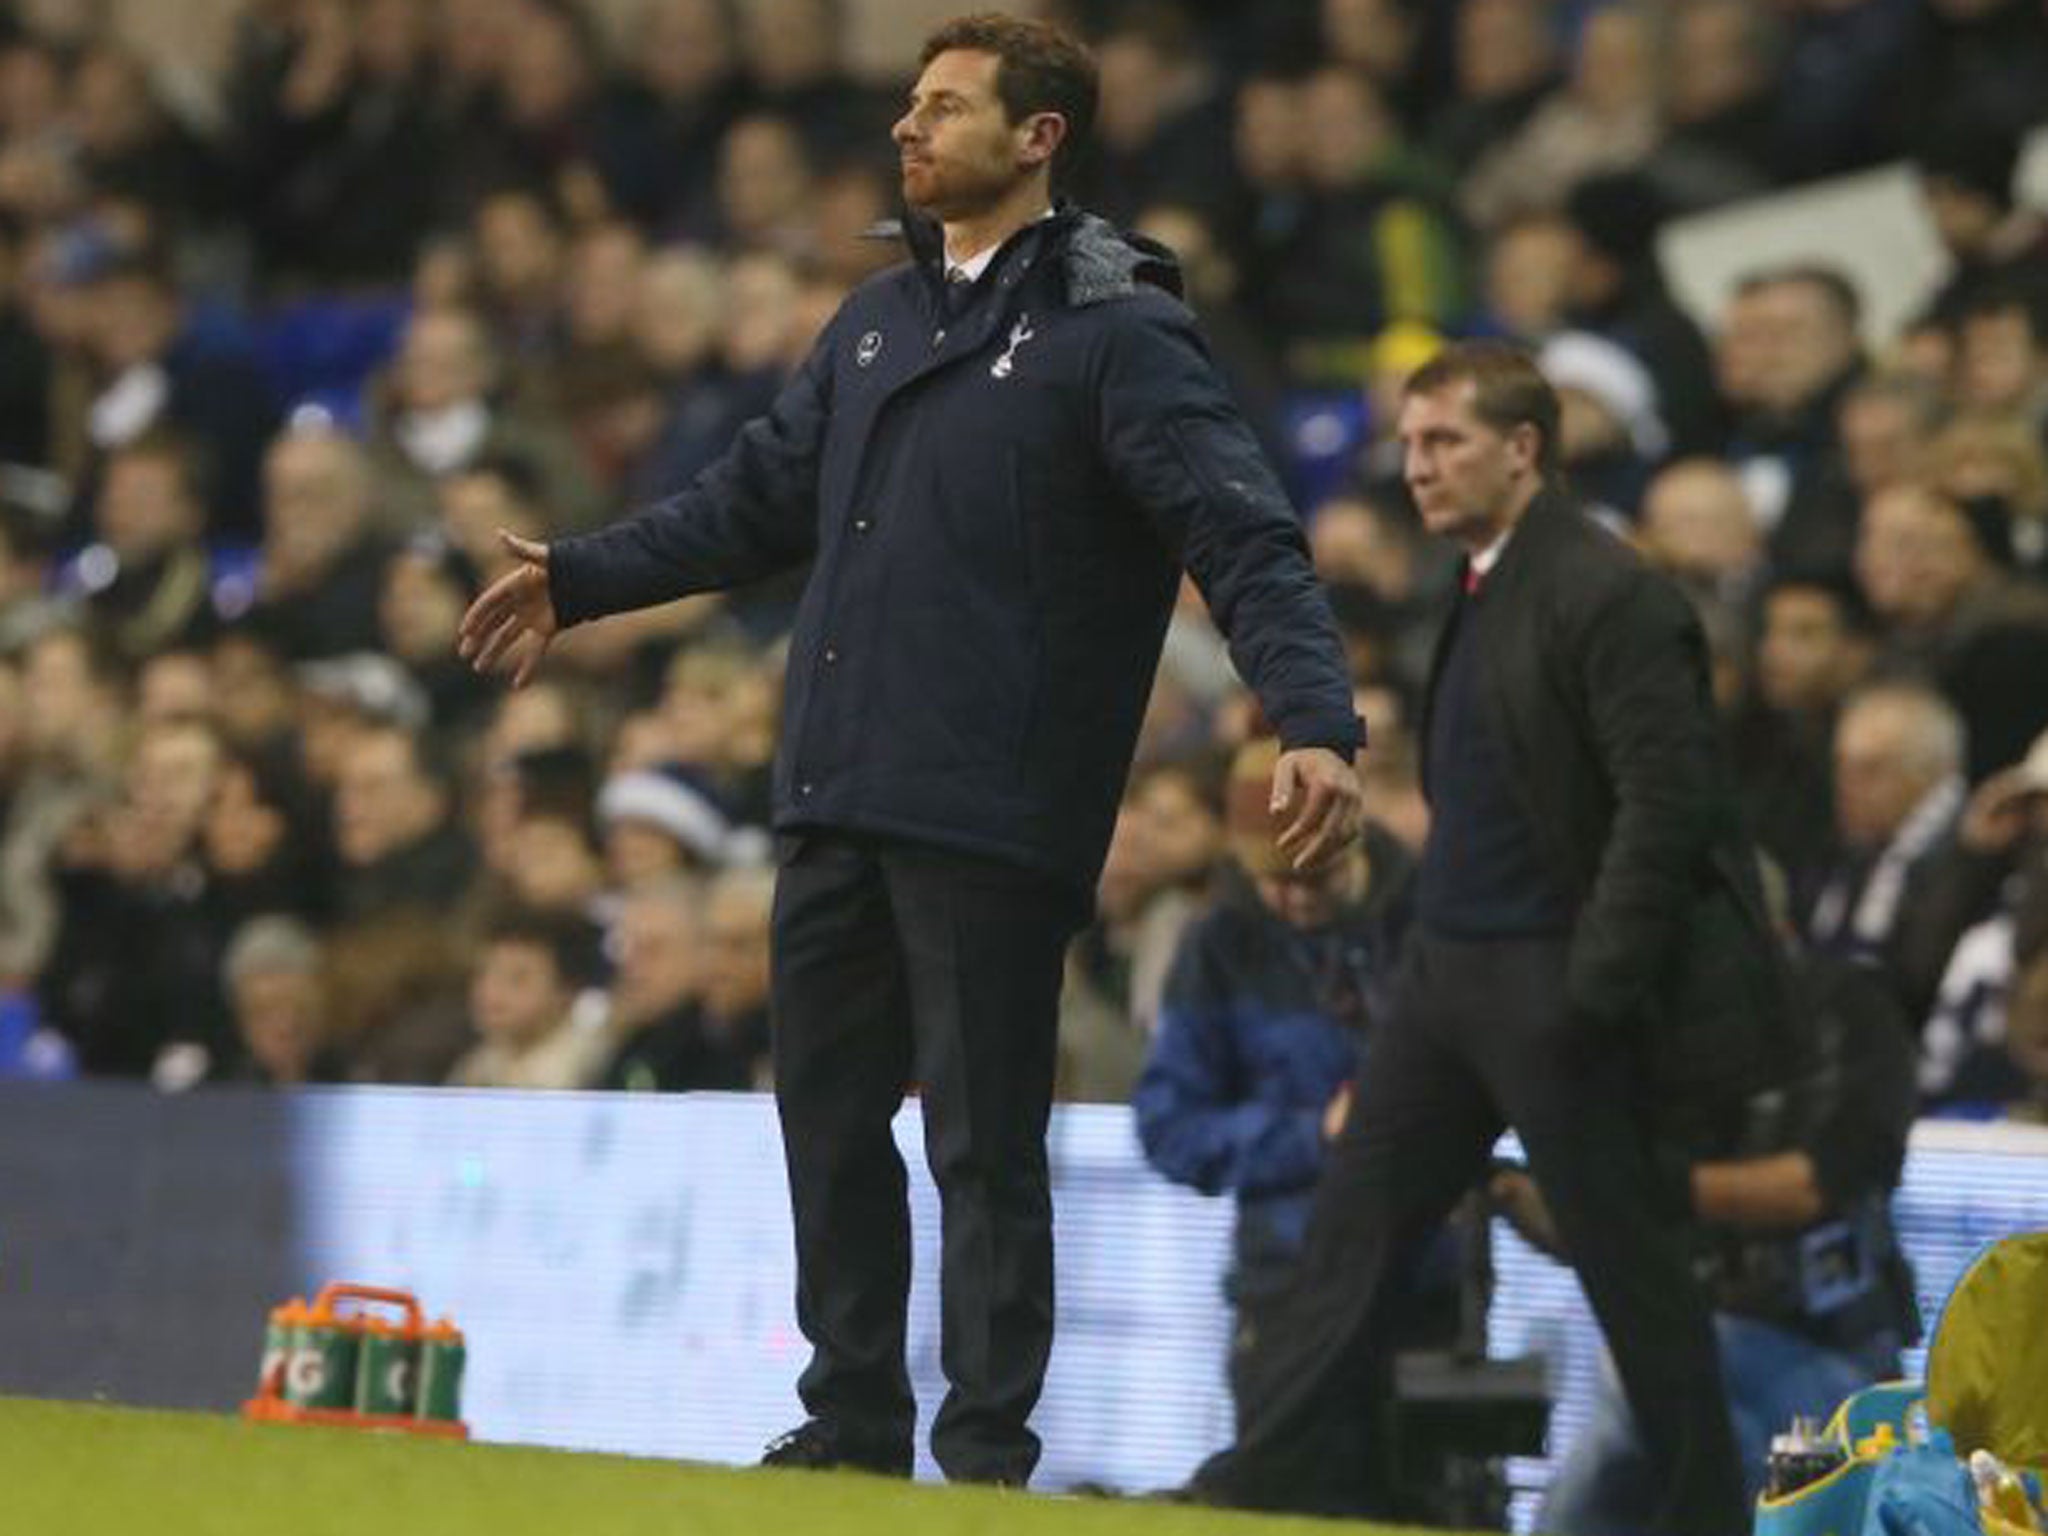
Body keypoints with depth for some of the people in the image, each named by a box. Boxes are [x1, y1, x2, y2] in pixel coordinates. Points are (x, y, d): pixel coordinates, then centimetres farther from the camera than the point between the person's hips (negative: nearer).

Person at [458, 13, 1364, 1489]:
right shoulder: (875, 322, 17)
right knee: (828, 1116, 12)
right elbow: (759, 498, 28)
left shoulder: (1116, 332, -7)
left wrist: (1318, 724, -28)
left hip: (991, 816, -7)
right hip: (834, 798, 7)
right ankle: (854, 1417, 22)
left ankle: (988, 1452, 4)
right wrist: (578, 577, 29)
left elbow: (1246, 540, -15)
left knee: (983, 1139, -3)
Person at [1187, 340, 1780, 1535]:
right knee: (1356, 1223, 7)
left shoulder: (1609, 596, -15)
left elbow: (1665, 805, -20)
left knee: (1630, 1262, -1)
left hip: (1554, 982, -9)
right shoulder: (1481, 591, 14)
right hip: (1450, 966, 9)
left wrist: (1593, 992, -22)